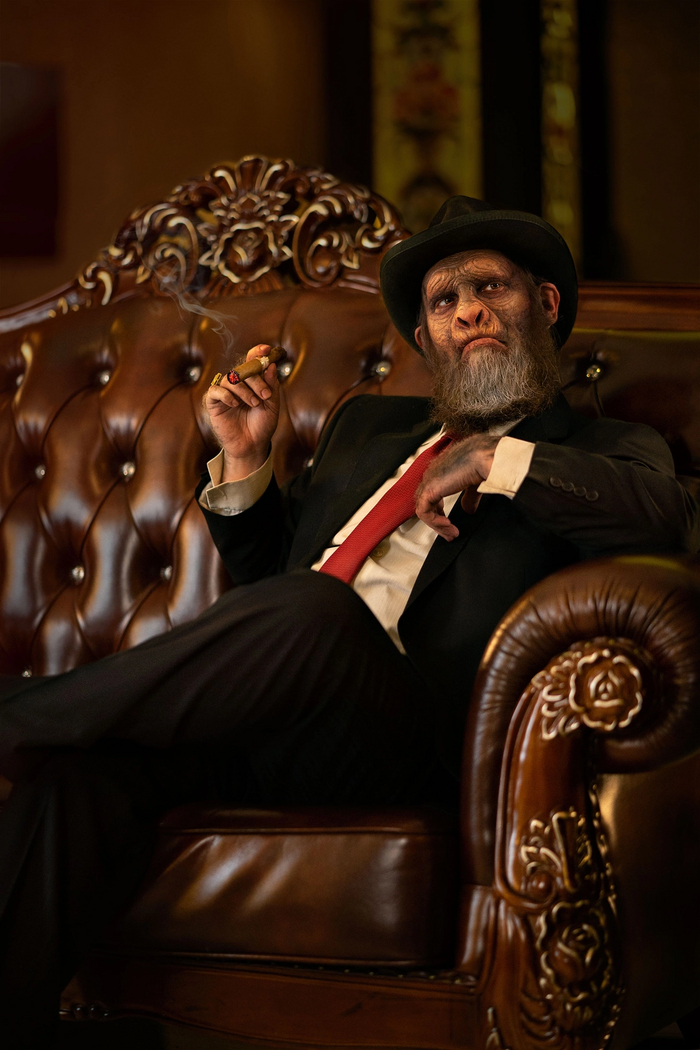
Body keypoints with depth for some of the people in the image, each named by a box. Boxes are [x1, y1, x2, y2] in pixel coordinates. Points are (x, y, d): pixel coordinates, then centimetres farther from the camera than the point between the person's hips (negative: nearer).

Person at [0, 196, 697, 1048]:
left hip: (411, 742, -4)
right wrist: (244, 463, 15)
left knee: (313, 611, -38)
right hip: (261, 710, 5)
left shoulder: (606, 450, 17)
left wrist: (495, 459, -7)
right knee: (90, 763, -29)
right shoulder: (365, 426, 32)